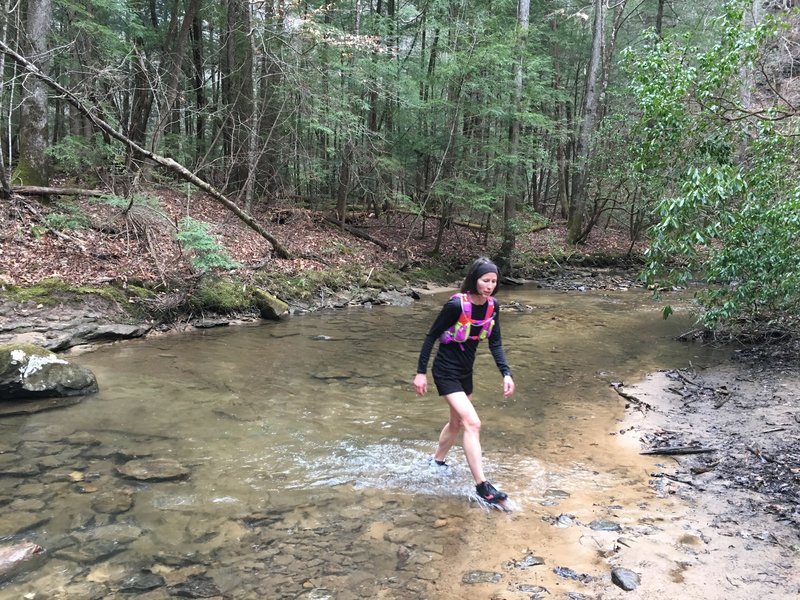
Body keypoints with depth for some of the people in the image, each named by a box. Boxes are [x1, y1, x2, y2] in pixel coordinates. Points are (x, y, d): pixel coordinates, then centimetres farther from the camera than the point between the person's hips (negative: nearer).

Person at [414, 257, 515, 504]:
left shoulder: (492, 306, -6)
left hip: (465, 371, 8)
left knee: (457, 422, 21)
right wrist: (421, 372, -14)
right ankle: (482, 486, -9)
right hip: (446, 372, -8)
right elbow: (431, 336, -16)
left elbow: (495, 343, 1)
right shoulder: (456, 305, -25)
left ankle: (437, 462, 44)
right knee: (472, 423, -15)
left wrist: (506, 373, -11)